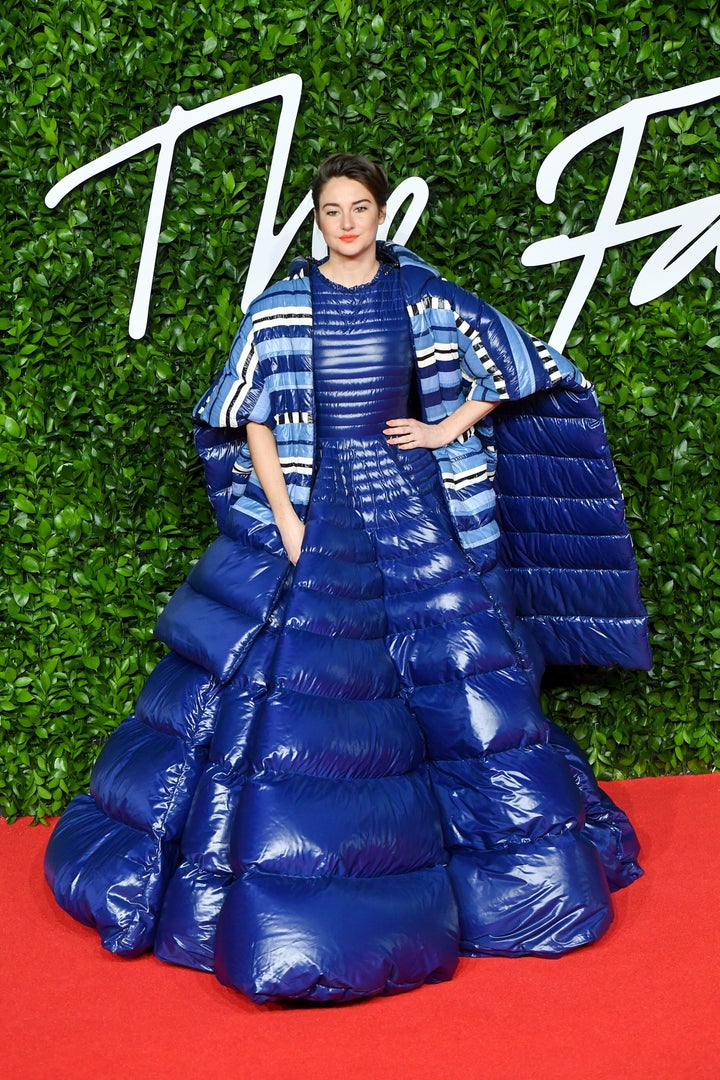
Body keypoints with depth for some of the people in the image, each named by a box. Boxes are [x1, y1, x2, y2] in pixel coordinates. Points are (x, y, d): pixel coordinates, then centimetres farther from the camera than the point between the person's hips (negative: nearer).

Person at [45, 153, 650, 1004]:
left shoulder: (424, 296, 3)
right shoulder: (280, 310, -1)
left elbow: (510, 365, 11)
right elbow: (253, 421, 0)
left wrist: (447, 431, 3)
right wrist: (286, 522, -7)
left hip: (409, 503, 1)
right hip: (312, 507, -1)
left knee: (456, 666, 3)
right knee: (286, 684, -3)